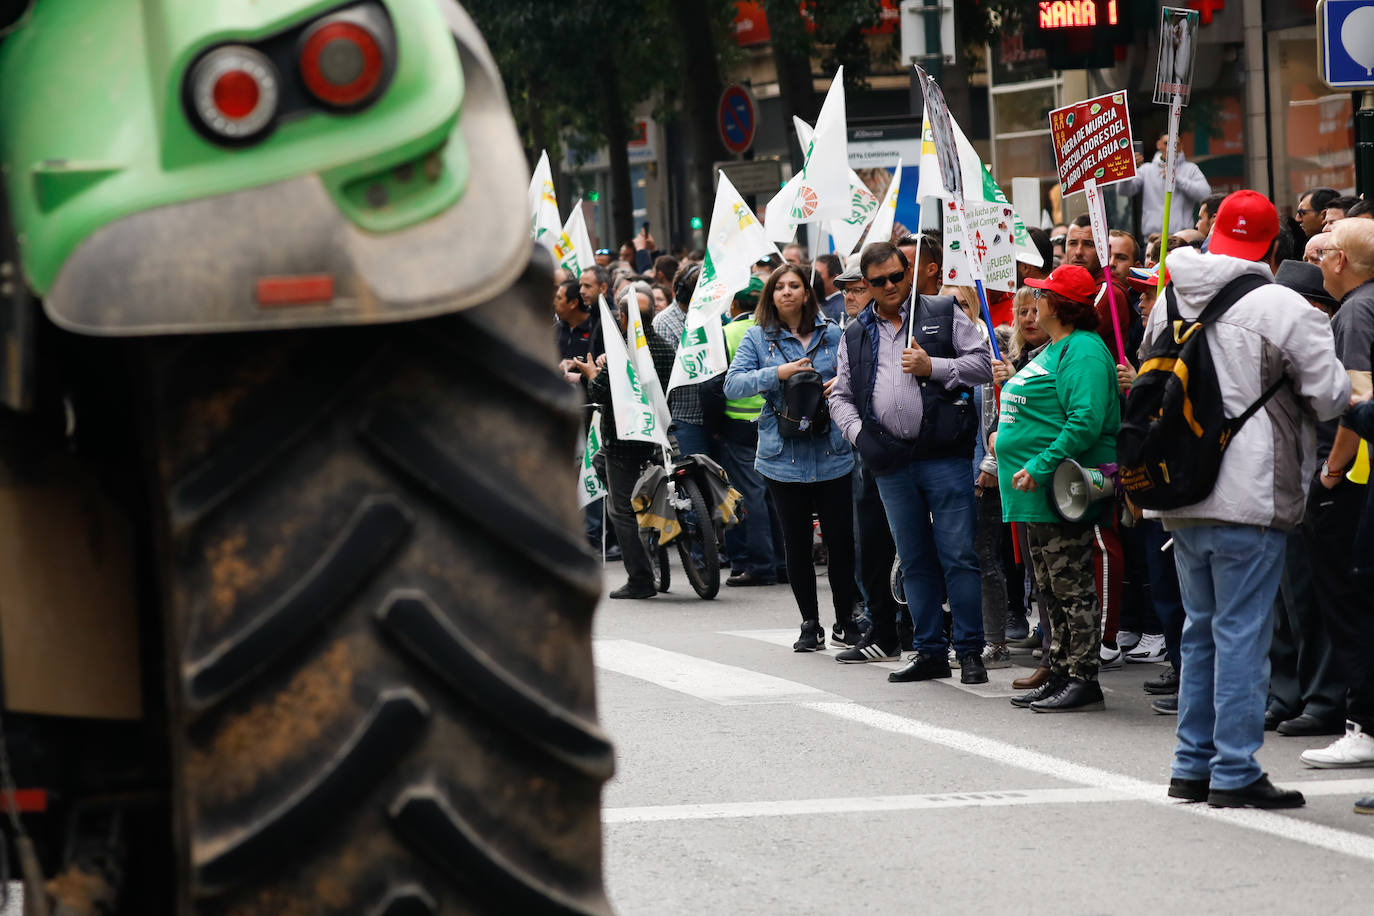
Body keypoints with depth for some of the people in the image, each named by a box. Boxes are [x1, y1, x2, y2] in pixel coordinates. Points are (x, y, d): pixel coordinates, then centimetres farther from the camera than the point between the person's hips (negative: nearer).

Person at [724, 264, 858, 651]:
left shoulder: (832, 334, 7)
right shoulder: (758, 338, 4)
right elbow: (733, 384, -6)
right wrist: (778, 374, -17)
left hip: (832, 455, 0)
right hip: (783, 458, 0)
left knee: (841, 540, 0)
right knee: (797, 546, 5)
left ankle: (846, 620, 15)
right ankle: (810, 625, 16)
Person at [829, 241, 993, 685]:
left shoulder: (943, 313, 6)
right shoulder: (856, 335, 16)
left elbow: (981, 364, 2)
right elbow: (841, 395, 18)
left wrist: (933, 366, -11)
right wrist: (858, 431, 0)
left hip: (945, 456, -4)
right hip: (892, 462, 4)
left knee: (958, 556, -6)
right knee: (915, 561, 9)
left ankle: (970, 652, -1)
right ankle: (930, 651, 16)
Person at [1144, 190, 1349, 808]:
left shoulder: (1170, 302, 7)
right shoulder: (1283, 308, -13)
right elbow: (1332, 398, -9)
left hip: (1181, 497, 6)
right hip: (1250, 498, -6)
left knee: (1201, 629, 16)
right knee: (1242, 634, -3)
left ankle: (1194, 766, 19)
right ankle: (1234, 774, -2)